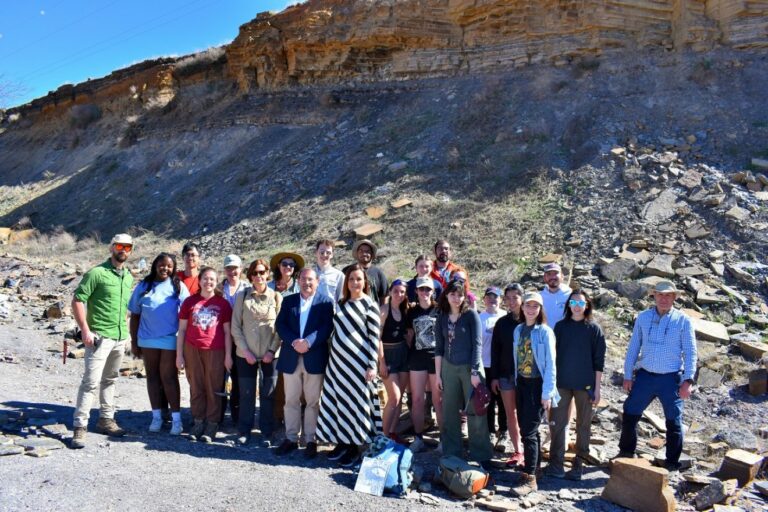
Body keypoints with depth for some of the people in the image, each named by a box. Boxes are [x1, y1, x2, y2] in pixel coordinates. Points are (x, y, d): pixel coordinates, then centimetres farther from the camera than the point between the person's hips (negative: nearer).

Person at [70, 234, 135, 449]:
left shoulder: (129, 277, 11)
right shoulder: (97, 273, -9)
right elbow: (77, 301, -11)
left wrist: (125, 329, 14)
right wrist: (85, 330, -16)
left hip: (120, 338, 7)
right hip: (100, 337, -7)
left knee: (109, 380, 16)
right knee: (91, 381, -9)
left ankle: (106, 419, 27)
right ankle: (79, 427, -2)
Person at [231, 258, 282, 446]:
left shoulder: (276, 297, 1)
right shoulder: (242, 296, 2)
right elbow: (235, 327, 0)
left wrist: (272, 350, -9)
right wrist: (246, 351, -8)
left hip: (269, 355, 0)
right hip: (246, 354, 0)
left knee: (268, 395, 5)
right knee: (246, 394, 8)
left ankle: (266, 433, 16)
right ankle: (244, 430, 22)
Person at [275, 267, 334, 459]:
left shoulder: (325, 302, 2)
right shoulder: (288, 301, 11)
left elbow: (327, 326, -9)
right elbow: (280, 325, 1)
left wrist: (308, 342, -21)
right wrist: (294, 342, -15)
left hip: (314, 358, -2)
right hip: (290, 357, 3)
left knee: (313, 401, 5)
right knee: (291, 400, 9)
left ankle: (311, 440, 14)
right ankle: (291, 438, 19)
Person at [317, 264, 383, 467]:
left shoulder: (370, 304, -7)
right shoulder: (341, 303, 10)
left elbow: (374, 337, -9)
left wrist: (372, 366, -14)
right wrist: (334, 356, 12)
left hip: (357, 362, -6)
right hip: (337, 360, 6)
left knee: (355, 401, 3)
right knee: (339, 400, 10)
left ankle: (355, 447, 14)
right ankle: (342, 442, 24)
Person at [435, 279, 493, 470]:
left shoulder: (471, 315, -5)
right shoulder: (442, 318, 6)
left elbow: (477, 344, -8)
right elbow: (439, 347, 9)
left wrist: (475, 371, -13)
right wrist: (437, 374, 6)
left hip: (470, 367, -3)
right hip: (449, 368, 3)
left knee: (475, 412, 2)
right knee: (449, 413, 7)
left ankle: (481, 455, 13)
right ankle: (451, 454, 20)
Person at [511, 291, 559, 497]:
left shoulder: (545, 332, -9)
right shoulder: (518, 330, 7)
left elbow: (550, 364, -10)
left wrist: (547, 393, -14)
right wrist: (516, 383, 10)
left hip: (537, 385, -6)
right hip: (521, 383, 6)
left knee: (528, 431, -8)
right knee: (527, 429, 13)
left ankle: (530, 478, -3)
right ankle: (534, 465, 28)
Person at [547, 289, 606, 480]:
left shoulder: (594, 329, 0)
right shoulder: (560, 326, 5)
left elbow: (599, 361, 0)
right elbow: (553, 355, 8)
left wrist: (597, 388, -3)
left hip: (585, 384, -1)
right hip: (562, 383, 2)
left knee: (583, 424, 7)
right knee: (557, 422, 0)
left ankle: (579, 463, 17)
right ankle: (556, 463, 8)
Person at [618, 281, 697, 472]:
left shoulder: (683, 321, -3)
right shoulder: (643, 318, 5)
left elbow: (690, 352, -3)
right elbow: (633, 348, 8)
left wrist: (688, 380, -12)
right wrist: (628, 375, 5)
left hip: (671, 379, -2)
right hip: (645, 376, 3)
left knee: (674, 422, 6)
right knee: (629, 415, 6)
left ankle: (672, 462, 24)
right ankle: (626, 453, 26)